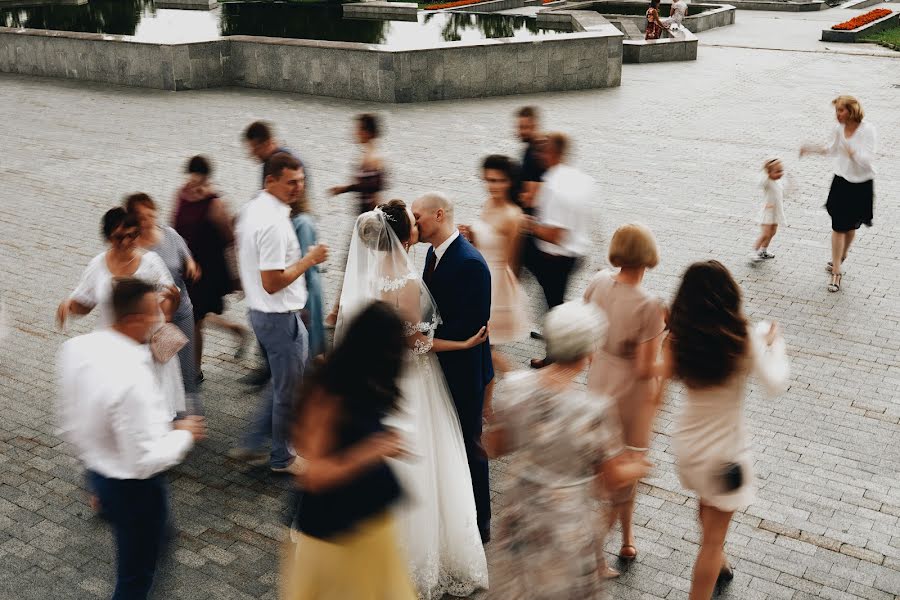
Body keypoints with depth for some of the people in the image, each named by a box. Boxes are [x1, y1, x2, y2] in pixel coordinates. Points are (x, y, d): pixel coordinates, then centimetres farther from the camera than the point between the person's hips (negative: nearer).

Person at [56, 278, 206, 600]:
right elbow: (147, 460, -29)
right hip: (133, 486, -8)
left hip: (96, 471, 8)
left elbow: (67, 421, 5)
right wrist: (184, 434, -13)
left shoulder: (75, 348, -10)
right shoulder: (133, 379, -36)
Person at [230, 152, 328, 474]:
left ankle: (252, 444, 28)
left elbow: (244, 258, 17)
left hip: (261, 311, 10)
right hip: (279, 317, -10)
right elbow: (272, 283, -27)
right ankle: (281, 458, 26)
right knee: (288, 390, 8)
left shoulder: (253, 208, 5)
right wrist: (309, 260, -18)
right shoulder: (273, 223, -26)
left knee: (285, 382, 24)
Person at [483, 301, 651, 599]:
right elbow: (614, 478, -14)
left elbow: (493, 446, -2)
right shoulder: (594, 410, -29)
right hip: (567, 525, -3)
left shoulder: (515, 387, -18)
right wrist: (639, 467, 8)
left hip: (519, 513, 4)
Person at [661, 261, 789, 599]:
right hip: (724, 451, -6)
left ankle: (717, 562, 58)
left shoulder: (680, 338, -12)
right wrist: (775, 344, -4)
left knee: (707, 506, 33)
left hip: (687, 443, 6)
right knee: (714, 537, 9)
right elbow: (775, 384, -20)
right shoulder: (744, 340, -23)